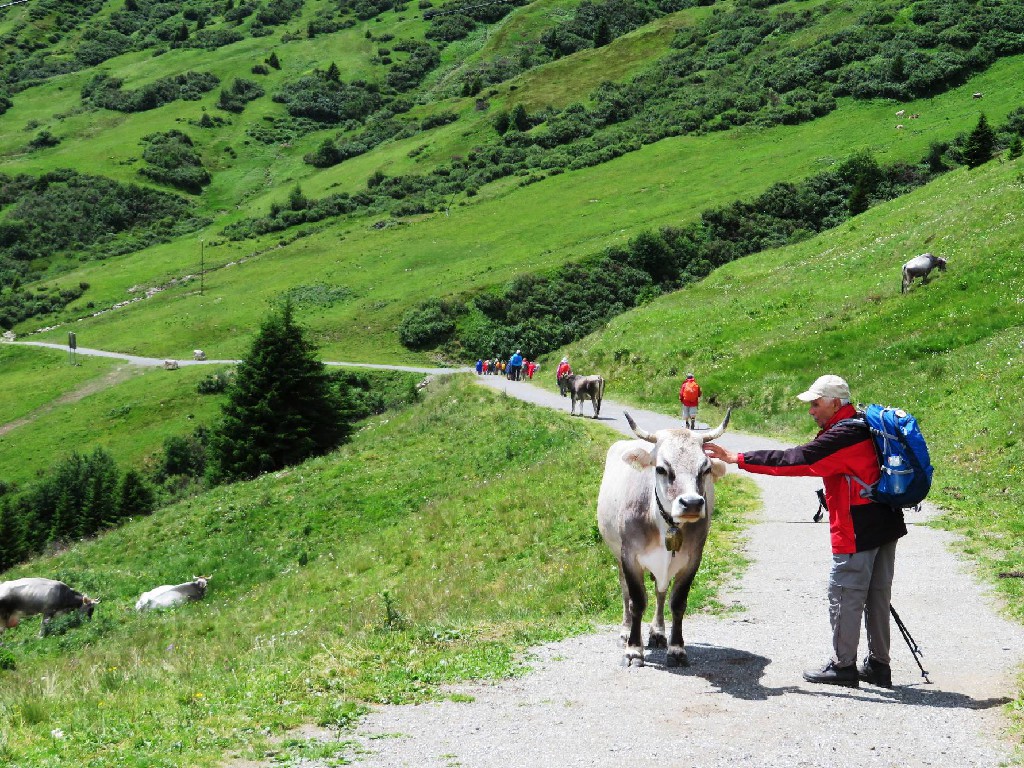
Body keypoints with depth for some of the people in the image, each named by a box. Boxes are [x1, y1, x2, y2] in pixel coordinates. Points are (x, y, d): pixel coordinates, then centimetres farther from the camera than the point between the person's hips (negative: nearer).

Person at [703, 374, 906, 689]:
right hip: (886, 525, 10)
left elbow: (796, 460, -20)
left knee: (844, 596, 0)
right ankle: (878, 665, 20)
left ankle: (843, 666, 7)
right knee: (877, 597, 14)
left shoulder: (842, 436, -18)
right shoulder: (863, 426, 13)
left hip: (857, 533, -10)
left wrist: (738, 459, -18)